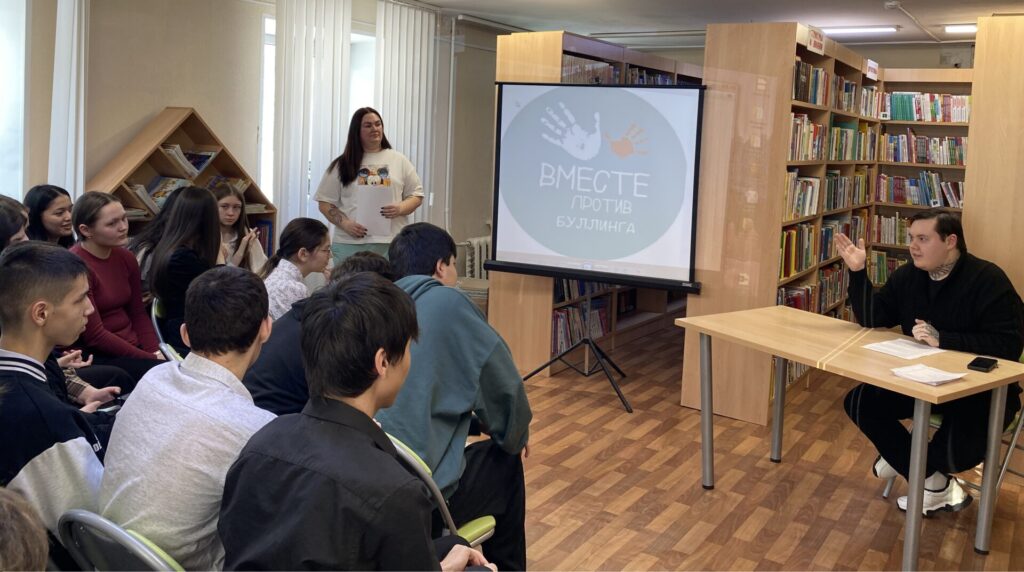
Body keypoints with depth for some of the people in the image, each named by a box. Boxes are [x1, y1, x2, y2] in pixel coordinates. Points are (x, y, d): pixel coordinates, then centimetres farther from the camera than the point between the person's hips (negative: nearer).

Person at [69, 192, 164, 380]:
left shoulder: (126, 258, 7)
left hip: (133, 348, 7)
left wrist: (156, 352, -5)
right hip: (96, 357, -7)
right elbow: (94, 336, -15)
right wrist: (149, 358, -16)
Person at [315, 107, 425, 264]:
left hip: (392, 243, 0)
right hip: (350, 244, 0)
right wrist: (345, 223, -9)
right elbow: (325, 202, 8)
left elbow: (416, 196, 12)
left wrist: (400, 208, -9)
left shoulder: (399, 161, 12)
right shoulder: (342, 165, 9)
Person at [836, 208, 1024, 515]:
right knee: (859, 402, -12)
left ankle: (906, 460, 8)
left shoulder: (987, 279, -18)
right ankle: (935, 486, -8)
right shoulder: (907, 276, 2)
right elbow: (871, 319, 0)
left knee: (959, 448, -34)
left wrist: (942, 339, -32)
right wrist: (858, 271, -13)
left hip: (983, 389, -6)